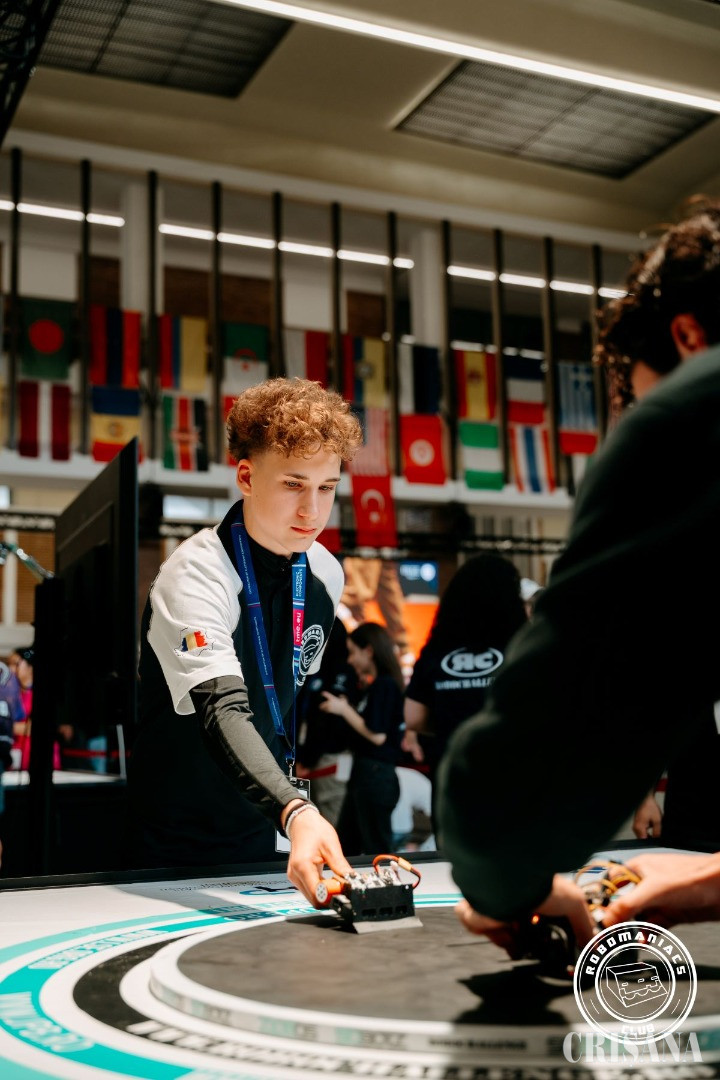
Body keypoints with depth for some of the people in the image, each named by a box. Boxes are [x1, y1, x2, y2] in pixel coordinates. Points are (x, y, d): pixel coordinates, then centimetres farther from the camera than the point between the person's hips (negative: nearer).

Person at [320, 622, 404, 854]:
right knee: (344, 848, 16)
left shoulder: (385, 685, -15)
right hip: (363, 774, 10)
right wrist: (345, 709, 7)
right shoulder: (375, 685, 13)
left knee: (376, 851, 0)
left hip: (376, 776, -10)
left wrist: (344, 709, -12)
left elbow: (378, 735, -21)